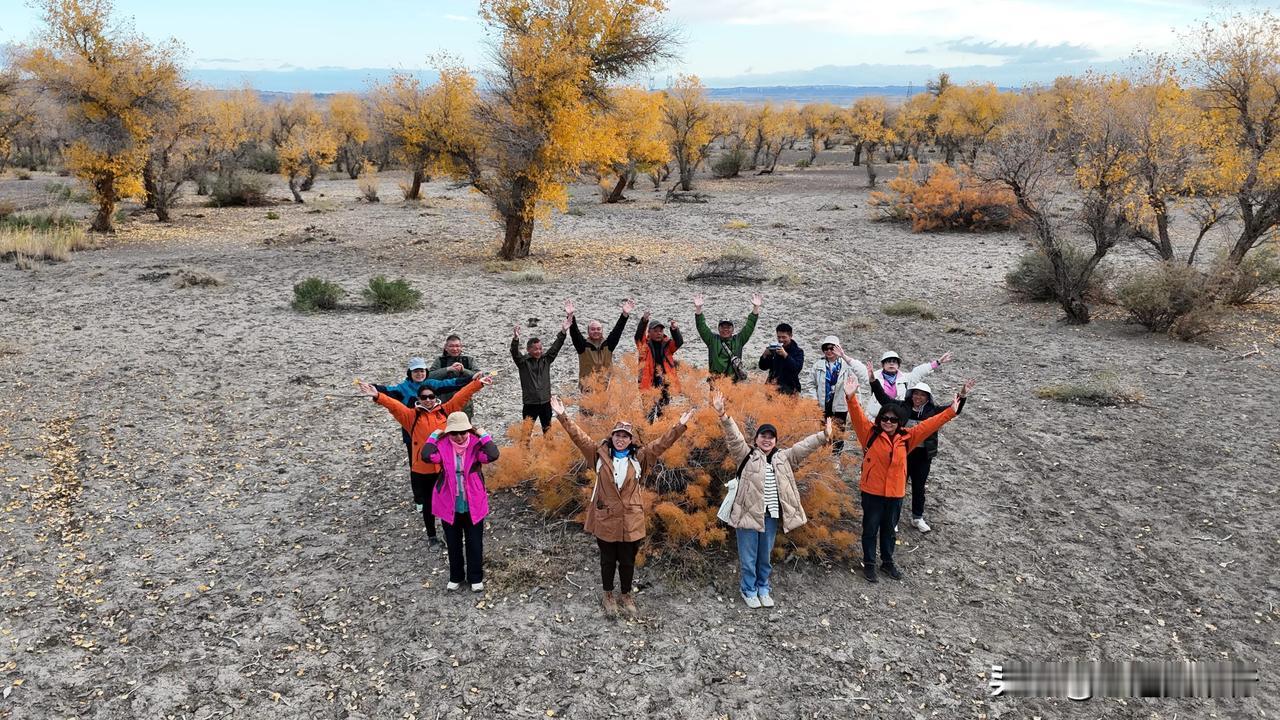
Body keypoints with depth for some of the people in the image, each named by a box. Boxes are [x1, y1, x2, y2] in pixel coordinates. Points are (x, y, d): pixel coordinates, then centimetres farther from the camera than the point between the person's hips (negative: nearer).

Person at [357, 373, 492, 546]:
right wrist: (377, 396, -31)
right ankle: (431, 536, 31)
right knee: (428, 503, 14)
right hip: (422, 470, -1)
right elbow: (394, 405, -16)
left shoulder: (445, 411, 3)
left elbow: (461, 396, -1)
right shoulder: (412, 416, -3)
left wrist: (477, 383, -7)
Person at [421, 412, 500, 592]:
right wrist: (434, 436, -15)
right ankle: (456, 577, 35)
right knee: (453, 543, 17)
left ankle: (475, 578, 28)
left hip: (473, 505, -1)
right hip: (449, 505, 1)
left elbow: (492, 455, -29)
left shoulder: (476, 444, -12)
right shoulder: (442, 446, -8)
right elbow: (427, 455, -26)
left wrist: (483, 436, -20)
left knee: (474, 543, 12)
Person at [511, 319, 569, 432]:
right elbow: (514, 353, -23)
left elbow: (555, 347, -3)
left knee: (548, 430, 16)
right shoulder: (523, 361, -7)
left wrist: (563, 332, -15)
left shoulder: (546, 359, 3)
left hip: (545, 402, 4)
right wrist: (516, 338, -42)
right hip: (530, 404, -4)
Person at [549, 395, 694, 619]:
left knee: (627, 561, 13)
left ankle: (626, 596, 35)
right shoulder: (600, 453, -3)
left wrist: (680, 426, -17)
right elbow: (579, 437, -8)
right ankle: (608, 596, 36)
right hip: (605, 518, 0)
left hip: (630, 520, 0)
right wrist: (562, 416, -16)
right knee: (608, 560, 15)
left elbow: (662, 443, -7)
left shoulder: (640, 457, -2)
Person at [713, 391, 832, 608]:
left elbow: (803, 446, 3)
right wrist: (723, 415, -29)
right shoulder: (747, 455, -1)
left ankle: (763, 588, 33)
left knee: (765, 555, 16)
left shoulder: (782, 458, 11)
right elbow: (734, 437, -14)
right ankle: (748, 590, 21)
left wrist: (823, 436, -10)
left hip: (771, 515, 4)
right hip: (749, 513, -4)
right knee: (748, 555, 5)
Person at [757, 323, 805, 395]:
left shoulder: (798, 351, 2)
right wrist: (765, 355, -7)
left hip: (789, 389, -3)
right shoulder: (774, 349, 11)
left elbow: (797, 368, -14)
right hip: (772, 386, 3)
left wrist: (785, 355, -23)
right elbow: (763, 367, 13)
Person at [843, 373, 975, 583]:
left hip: (895, 492, 3)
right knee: (870, 529, 10)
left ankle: (887, 562, 39)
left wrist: (955, 406, -5)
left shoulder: (906, 438, -1)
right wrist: (851, 397, -43)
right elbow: (857, 416, -24)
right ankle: (869, 564, 26)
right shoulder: (870, 434, -10)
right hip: (872, 492, -3)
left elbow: (932, 423, -1)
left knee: (890, 529, 20)